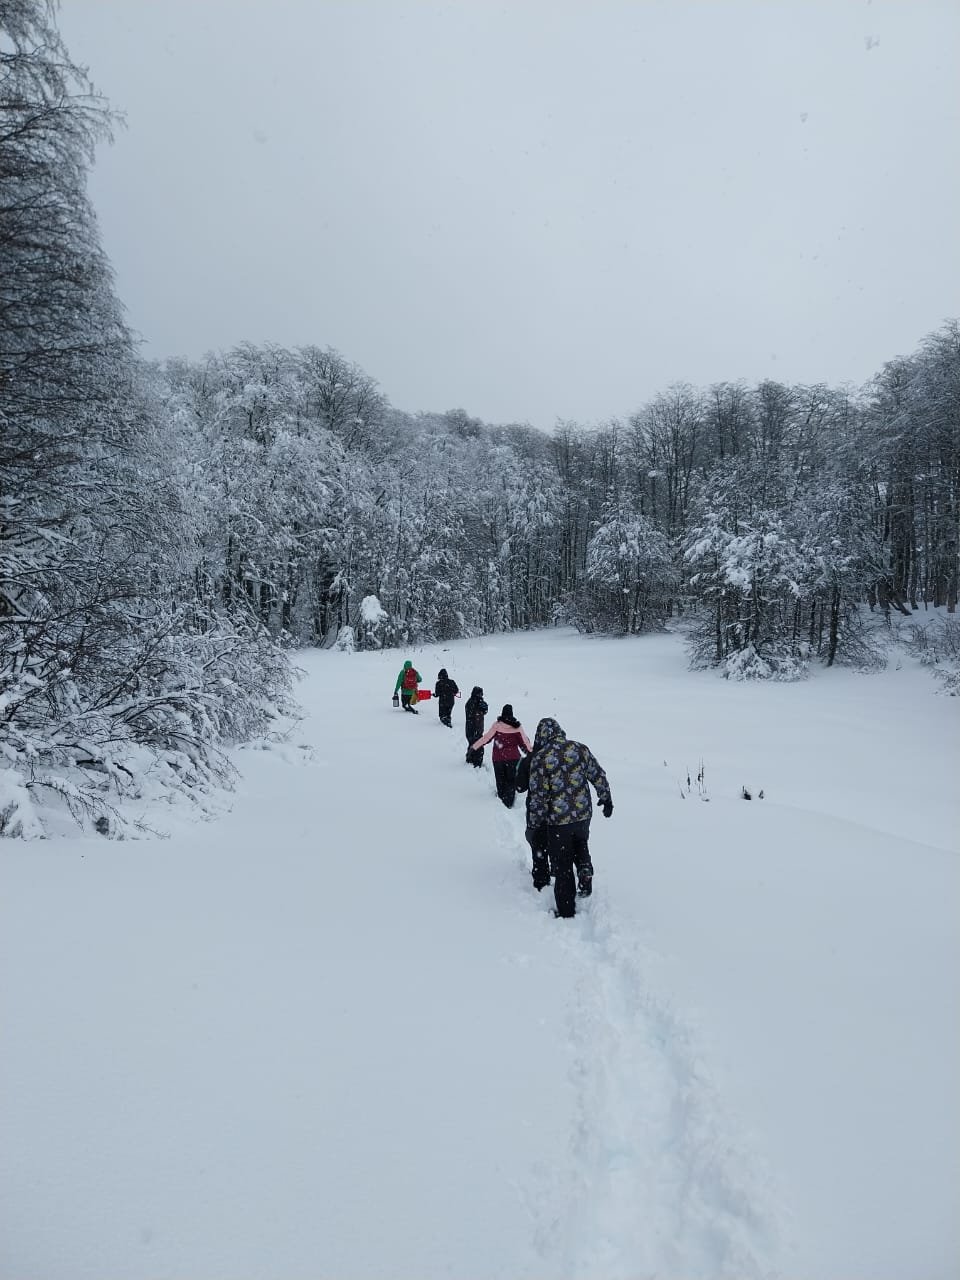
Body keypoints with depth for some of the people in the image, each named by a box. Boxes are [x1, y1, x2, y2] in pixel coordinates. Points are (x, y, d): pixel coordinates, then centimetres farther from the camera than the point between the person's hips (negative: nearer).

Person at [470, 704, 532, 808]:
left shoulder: (497, 725, -13)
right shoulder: (517, 726, -10)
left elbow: (486, 737, -11)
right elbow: (524, 741, -3)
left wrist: (474, 747, -1)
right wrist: (531, 751, 12)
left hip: (498, 757, -1)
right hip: (513, 757, 1)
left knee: (500, 779, 16)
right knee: (511, 780, 12)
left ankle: (502, 798, 23)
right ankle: (509, 803, 10)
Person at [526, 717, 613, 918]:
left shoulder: (540, 758, -13)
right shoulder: (580, 749, -3)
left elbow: (537, 796, -11)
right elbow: (599, 776, 5)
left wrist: (533, 825, -2)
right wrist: (606, 799, 21)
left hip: (557, 821, -3)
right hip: (583, 815, 4)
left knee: (562, 866, 10)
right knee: (580, 844, 33)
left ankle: (566, 911, 17)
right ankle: (585, 870, 6)